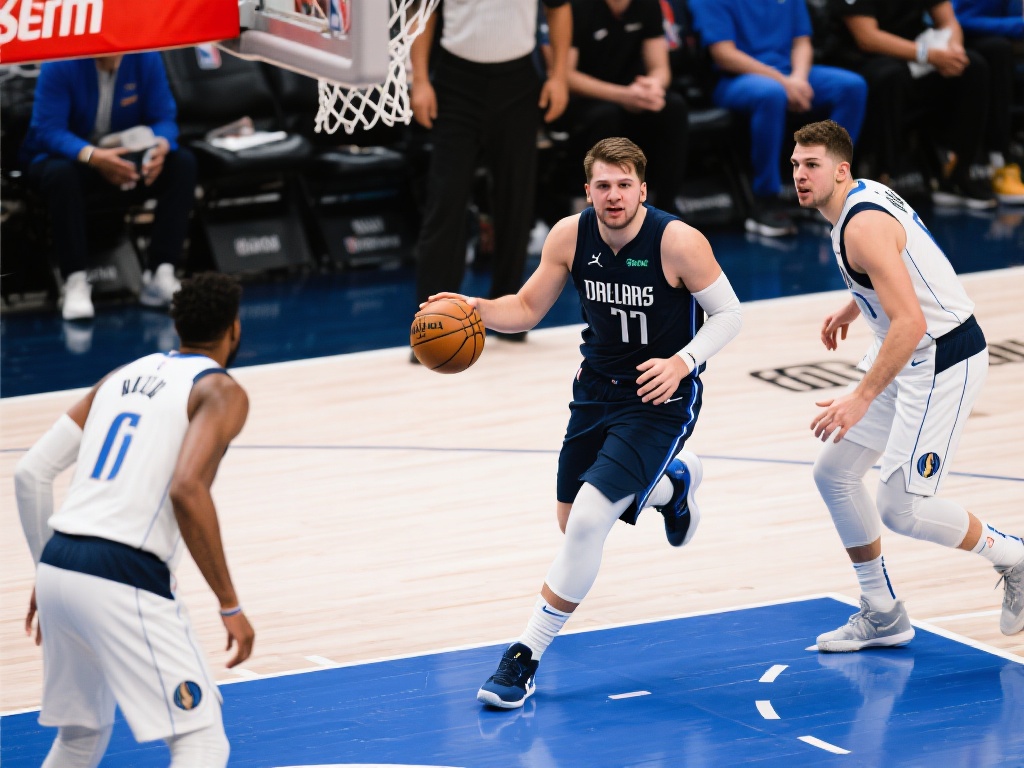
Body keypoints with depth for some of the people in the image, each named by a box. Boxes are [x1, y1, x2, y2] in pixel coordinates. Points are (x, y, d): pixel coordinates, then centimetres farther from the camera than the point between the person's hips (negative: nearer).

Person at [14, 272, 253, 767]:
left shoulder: (121, 377, 21)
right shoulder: (221, 391, 1)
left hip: (58, 569, 7)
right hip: (124, 581, -7)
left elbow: (31, 473, 16)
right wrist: (230, 605, -14)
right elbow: (187, 488, -18)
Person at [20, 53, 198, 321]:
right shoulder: (60, 65, -18)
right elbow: (49, 129, -23)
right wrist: (92, 156, -41)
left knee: (182, 163, -21)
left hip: (128, 159, 4)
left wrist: (161, 146, -32)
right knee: (60, 173, -38)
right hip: (70, 156, -4)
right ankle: (75, 282, -34)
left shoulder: (146, 59, -8)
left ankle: (162, 275, -26)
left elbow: (164, 118, -7)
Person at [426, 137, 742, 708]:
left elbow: (728, 313, -12)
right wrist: (478, 309, -19)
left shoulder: (678, 242, -23)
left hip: (660, 399, -6)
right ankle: (673, 482, 50)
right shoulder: (570, 237, -9)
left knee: (588, 521, -19)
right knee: (572, 521, 19)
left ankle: (526, 658, -6)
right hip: (597, 390, 6)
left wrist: (682, 362, -29)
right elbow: (528, 308, 2)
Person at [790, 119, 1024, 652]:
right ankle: (883, 616, 17)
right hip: (910, 354, 11)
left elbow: (910, 323, -31)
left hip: (943, 359, -11)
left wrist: (862, 398, -31)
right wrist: (853, 307, 28)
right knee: (834, 473, 9)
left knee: (900, 507, -11)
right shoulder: (865, 197, 7)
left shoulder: (863, 225, -24)